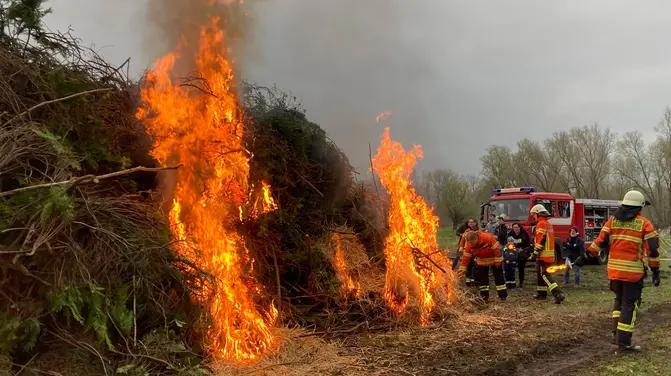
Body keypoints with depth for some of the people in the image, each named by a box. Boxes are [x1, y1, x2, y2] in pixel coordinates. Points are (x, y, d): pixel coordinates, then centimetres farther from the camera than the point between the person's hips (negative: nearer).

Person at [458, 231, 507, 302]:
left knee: (499, 277, -2)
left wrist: (498, 260, -22)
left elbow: (496, 248, -27)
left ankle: (503, 296, 4)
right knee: (482, 278, 4)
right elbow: (466, 257, -14)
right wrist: (462, 269, -17)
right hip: (482, 262, 4)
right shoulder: (469, 244, -20)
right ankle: (484, 296, 14)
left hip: (493, 259, -4)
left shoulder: (487, 237, -36)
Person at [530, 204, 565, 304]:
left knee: (544, 274, -11)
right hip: (550, 253, 10)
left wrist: (536, 251, -19)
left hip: (544, 254, -10)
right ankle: (541, 293, 27)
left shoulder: (541, 224, -14)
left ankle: (558, 294, -22)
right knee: (540, 272, 20)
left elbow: (541, 239, -21)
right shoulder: (548, 224, 18)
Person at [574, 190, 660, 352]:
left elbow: (600, 241, 0)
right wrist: (655, 270, 1)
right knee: (630, 304, 3)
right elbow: (652, 249, -6)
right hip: (633, 271, -4)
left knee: (619, 299, 22)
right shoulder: (644, 224, -3)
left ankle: (616, 334, 18)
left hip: (614, 269, 4)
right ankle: (624, 342, 3)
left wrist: (586, 257, 6)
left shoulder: (612, 220, 5)